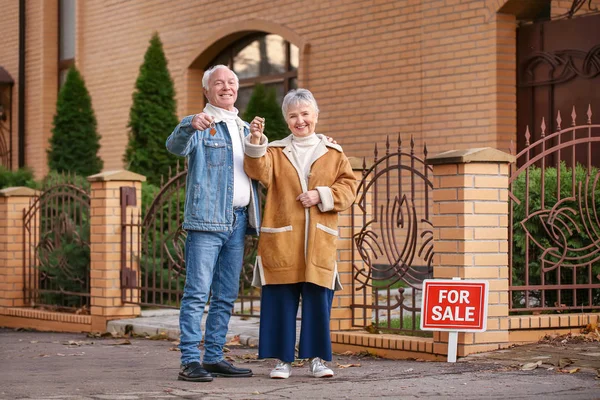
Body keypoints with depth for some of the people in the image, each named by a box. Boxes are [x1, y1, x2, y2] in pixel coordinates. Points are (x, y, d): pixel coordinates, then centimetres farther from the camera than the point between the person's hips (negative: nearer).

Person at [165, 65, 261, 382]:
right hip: (206, 220, -7)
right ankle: (189, 361, -9)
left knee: (226, 296, 9)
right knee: (197, 294, -9)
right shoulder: (199, 125, 0)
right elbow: (175, 146, -20)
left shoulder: (244, 129, 21)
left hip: (238, 221, 7)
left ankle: (214, 357, 15)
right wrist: (189, 127, -42)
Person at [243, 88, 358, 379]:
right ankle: (282, 358, 8)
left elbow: (348, 187, 7)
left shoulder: (333, 153, 12)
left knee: (318, 299, 1)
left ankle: (317, 357, 11)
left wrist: (322, 196, -8)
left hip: (318, 242, 1)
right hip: (280, 240, -1)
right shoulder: (275, 151, 8)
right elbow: (260, 172, -11)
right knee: (281, 300, 0)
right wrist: (256, 142, -25)